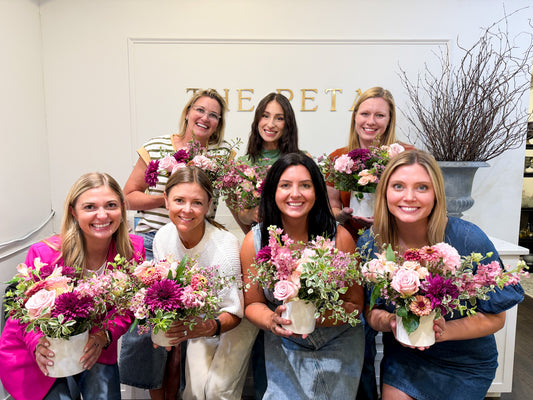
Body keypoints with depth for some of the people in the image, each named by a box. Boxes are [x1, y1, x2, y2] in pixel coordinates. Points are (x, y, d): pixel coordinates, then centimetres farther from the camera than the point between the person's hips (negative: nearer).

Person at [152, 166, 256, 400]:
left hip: (234, 322, -3)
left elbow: (234, 313, -23)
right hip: (198, 320, 4)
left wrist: (211, 328, -42)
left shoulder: (225, 245, -31)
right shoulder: (163, 238, -16)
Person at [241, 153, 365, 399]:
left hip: (337, 344, 0)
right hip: (284, 346, 1)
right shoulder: (254, 241, -12)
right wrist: (271, 321, -23)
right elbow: (252, 304, -2)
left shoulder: (339, 237, -16)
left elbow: (355, 304, -8)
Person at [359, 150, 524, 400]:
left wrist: (445, 331, -30)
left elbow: (496, 317, -14)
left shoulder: (468, 240, -23)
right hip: (402, 358, 2)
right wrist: (389, 321, -26)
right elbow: (370, 309, -5)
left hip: (465, 364, -1)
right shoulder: (370, 243, -16)